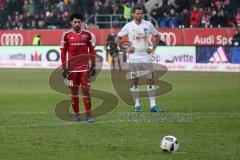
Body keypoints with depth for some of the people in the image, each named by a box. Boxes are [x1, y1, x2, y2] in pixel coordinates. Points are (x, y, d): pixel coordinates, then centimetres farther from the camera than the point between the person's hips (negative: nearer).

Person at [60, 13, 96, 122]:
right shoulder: (66, 35, 2)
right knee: (74, 91, 5)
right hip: (72, 67, 1)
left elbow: (92, 51, 7)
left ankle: (88, 114, -4)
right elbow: (63, 52, 4)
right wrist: (64, 68, -1)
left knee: (86, 90, -5)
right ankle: (76, 114, 14)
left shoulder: (87, 34, 3)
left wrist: (93, 66, 0)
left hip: (85, 67, -1)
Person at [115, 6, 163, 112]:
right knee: (135, 81, 2)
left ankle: (153, 105, -2)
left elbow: (157, 36, 15)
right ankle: (137, 105, 11)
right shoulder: (129, 26, -2)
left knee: (151, 79, -4)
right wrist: (125, 48, -5)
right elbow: (117, 38, 5)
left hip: (146, 56, 1)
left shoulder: (148, 24, 2)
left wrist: (153, 48, 3)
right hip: (134, 57, -1)